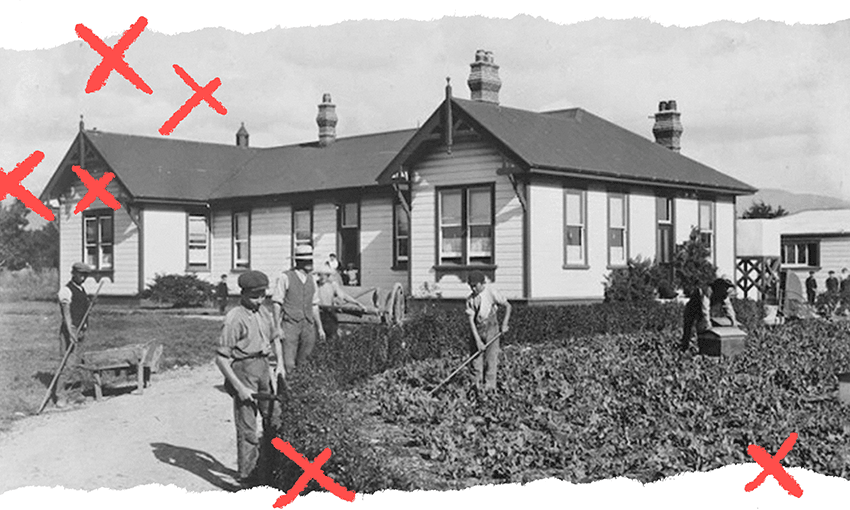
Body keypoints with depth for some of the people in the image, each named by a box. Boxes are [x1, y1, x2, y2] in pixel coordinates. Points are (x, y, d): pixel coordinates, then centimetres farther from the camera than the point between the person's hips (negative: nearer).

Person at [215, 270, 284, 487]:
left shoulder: (263, 311, 7)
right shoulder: (235, 318, -17)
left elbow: (274, 337, 25)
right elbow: (221, 358, -18)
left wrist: (280, 362, 8)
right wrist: (239, 387, -19)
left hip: (263, 366, 8)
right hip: (243, 370, -8)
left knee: (273, 417, 15)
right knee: (247, 426, -4)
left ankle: (267, 469, 31)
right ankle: (247, 478, 6)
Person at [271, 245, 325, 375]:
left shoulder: (311, 279, 12)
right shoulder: (285, 277, -5)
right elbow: (276, 303, -5)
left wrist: (320, 327, 14)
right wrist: (278, 327, -11)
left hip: (308, 325, 5)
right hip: (290, 324, -5)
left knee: (304, 359, 5)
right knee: (288, 363, -7)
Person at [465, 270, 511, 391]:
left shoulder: (491, 292, -6)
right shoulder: (470, 299, 2)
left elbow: (508, 306, 1)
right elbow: (471, 320, -3)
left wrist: (504, 324, -7)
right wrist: (477, 340, -11)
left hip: (491, 330, -3)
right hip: (476, 331, 3)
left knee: (491, 359, -6)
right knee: (476, 361, 3)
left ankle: (490, 386, -2)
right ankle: (478, 387, 11)